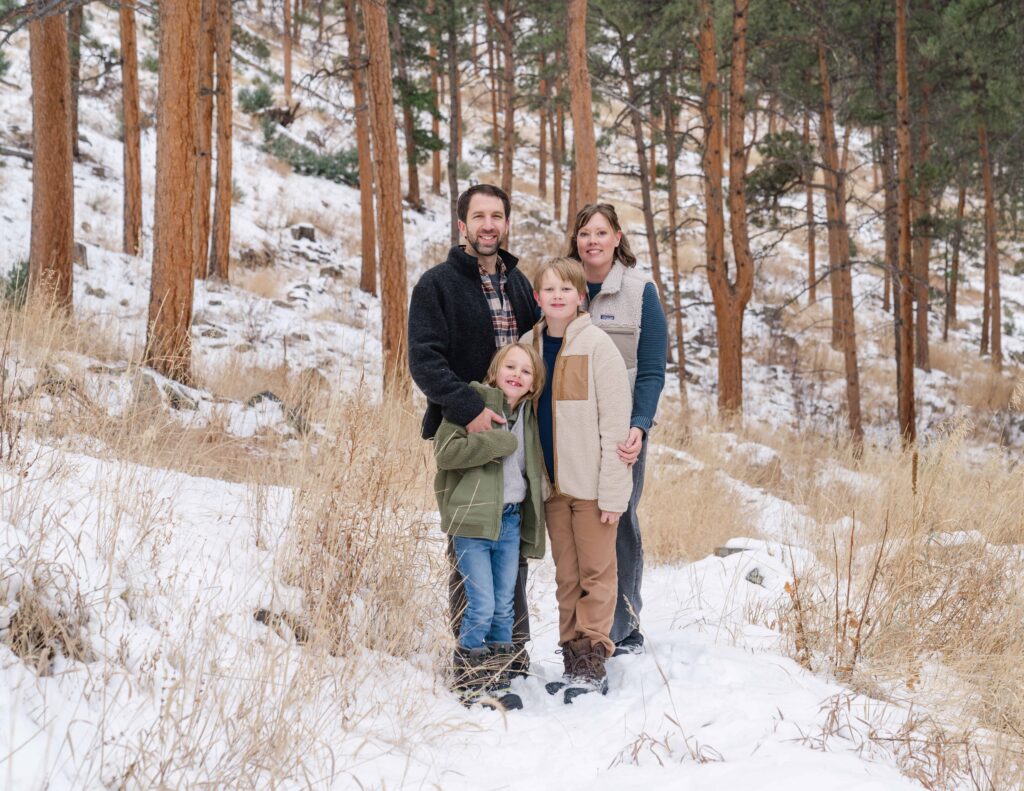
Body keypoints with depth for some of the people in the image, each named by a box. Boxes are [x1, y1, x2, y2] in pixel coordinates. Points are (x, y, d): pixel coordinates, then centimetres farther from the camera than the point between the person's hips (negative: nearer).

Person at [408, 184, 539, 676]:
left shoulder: (517, 283, 15)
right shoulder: (437, 284, -3)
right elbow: (425, 360, -13)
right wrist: (468, 408, -26)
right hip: (463, 433, -5)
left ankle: (513, 646, 18)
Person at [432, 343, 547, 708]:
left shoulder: (529, 415, 13)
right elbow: (444, 452, -17)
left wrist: (533, 528, 15)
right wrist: (498, 442, -19)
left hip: (511, 522, 6)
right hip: (473, 521, -6)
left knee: (504, 608, 10)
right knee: (482, 606, -10)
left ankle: (496, 680, 19)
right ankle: (471, 682, 4)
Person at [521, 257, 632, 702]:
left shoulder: (596, 345, -8)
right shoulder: (528, 346, 7)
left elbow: (615, 422, -10)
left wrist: (612, 489, -14)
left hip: (591, 483, -5)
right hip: (551, 482, 5)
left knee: (595, 572, 1)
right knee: (566, 576, 10)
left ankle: (592, 662, 5)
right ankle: (573, 658, 16)